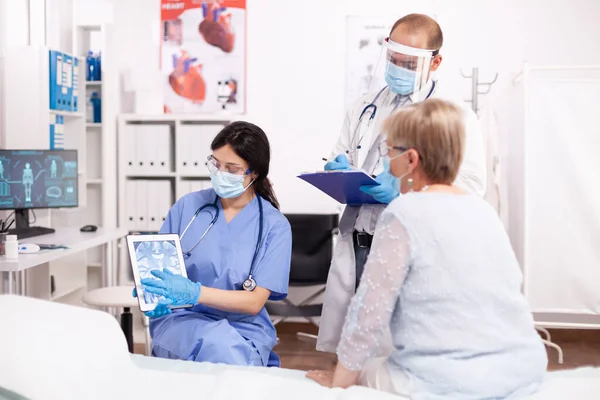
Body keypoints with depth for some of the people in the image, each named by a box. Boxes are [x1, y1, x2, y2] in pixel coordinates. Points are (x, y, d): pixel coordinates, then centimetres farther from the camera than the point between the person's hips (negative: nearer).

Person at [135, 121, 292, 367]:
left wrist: (193, 293, -26)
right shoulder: (187, 206, 2)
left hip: (242, 328, 0)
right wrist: (154, 294, -19)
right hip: (180, 318, 0)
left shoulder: (274, 226, -4)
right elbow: (157, 267, 5)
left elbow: (254, 302, -10)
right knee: (218, 345, -33)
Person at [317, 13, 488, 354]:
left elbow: (470, 185, -9)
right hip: (356, 245, 5)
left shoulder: (456, 117, 1)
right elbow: (339, 162, 21)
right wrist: (341, 173, -4)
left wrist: (402, 191, -20)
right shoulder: (365, 108, 17)